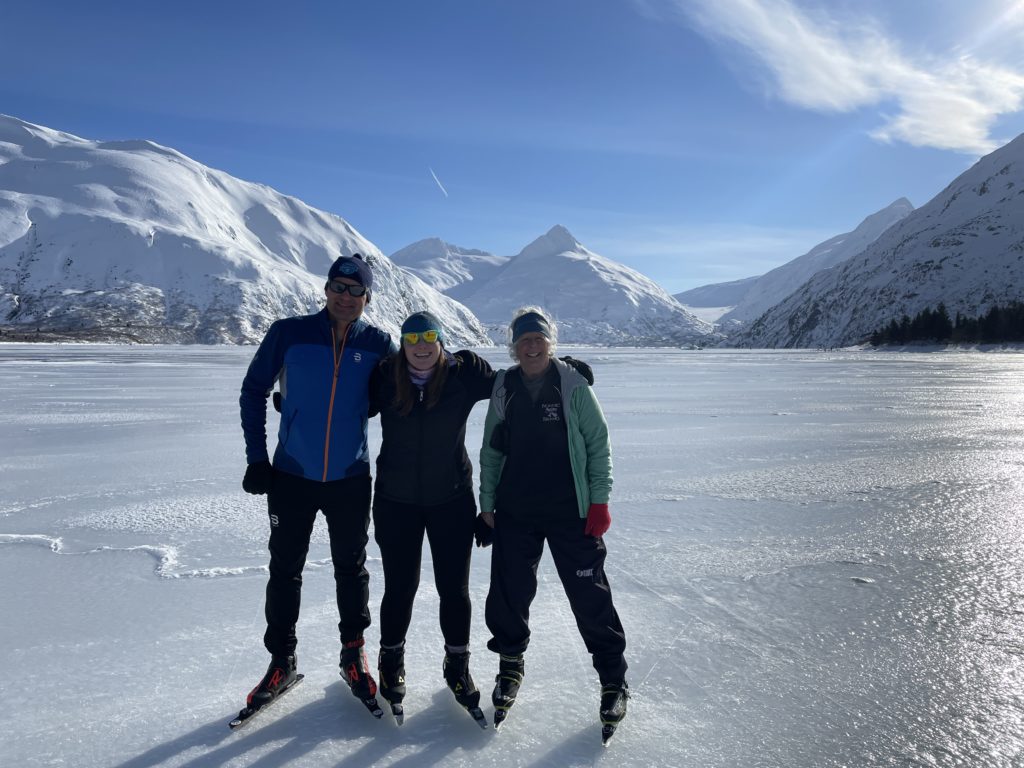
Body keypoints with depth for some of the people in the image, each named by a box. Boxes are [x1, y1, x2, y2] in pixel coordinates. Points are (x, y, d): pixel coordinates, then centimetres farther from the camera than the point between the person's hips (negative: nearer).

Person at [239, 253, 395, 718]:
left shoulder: (377, 344, -4)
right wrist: (257, 457, -3)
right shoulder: (289, 334, -7)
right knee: (284, 570, 11)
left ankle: (353, 654, 33)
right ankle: (282, 661, 30)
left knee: (351, 569, 14)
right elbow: (254, 391, 1)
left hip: (351, 479, 1)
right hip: (292, 476, 0)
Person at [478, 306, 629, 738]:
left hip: (571, 512, -2)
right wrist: (487, 503, 7)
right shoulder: (503, 388, 3)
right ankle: (510, 665, 34)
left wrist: (599, 501, -6)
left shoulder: (572, 385, -5)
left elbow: (598, 444, -2)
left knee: (590, 596, 1)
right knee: (508, 593, 7)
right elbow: (491, 451, 9)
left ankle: (613, 681, 20)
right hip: (514, 512, 3)